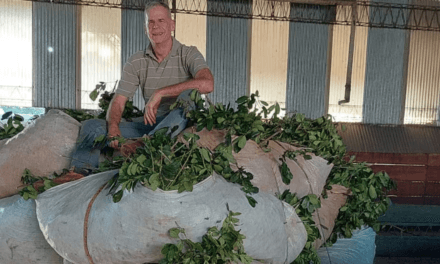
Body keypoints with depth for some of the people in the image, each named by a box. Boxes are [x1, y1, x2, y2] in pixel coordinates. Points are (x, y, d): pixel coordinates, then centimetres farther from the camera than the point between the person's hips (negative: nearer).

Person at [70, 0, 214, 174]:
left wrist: (160, 93, -26)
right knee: (92, 126, -6)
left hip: (181, 126, -4)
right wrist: (113, 126, -21)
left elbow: (207, 84, -26)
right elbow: (118, 102, 2)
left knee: (189, 94, -36)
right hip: (150, 126, 4)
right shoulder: (136, 62, 8)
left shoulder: (188, 54, -4)